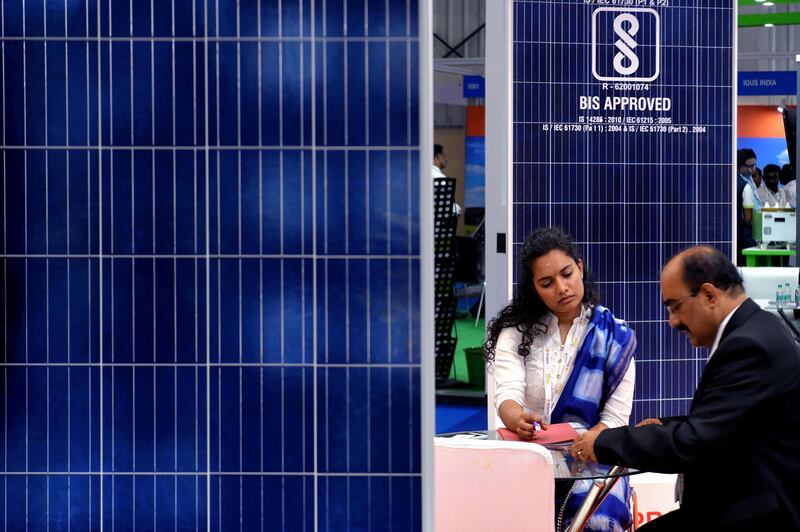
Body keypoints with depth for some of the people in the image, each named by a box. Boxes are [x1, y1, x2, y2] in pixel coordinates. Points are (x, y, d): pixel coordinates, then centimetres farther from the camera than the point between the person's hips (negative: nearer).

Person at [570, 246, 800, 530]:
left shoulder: (750, 346, -21)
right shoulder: (753, 330, 11)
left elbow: (694, 443, -24)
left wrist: (605, 443, -16)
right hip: (736, 504, 9)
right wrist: (666, 427, 6)